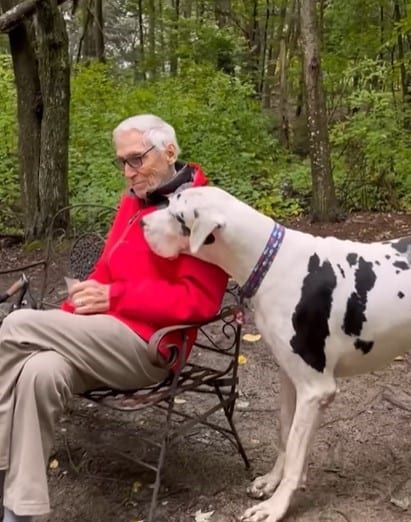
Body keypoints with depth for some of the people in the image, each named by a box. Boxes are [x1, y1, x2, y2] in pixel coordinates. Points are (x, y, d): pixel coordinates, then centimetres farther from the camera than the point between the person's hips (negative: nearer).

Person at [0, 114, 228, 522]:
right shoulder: (131, 202, 16)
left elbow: (200, 300, -16)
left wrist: (114, 297, -16)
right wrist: (83, 299, -1)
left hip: (148, 348, -7)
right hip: (105, 338, 7)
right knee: (41, 371, -25)